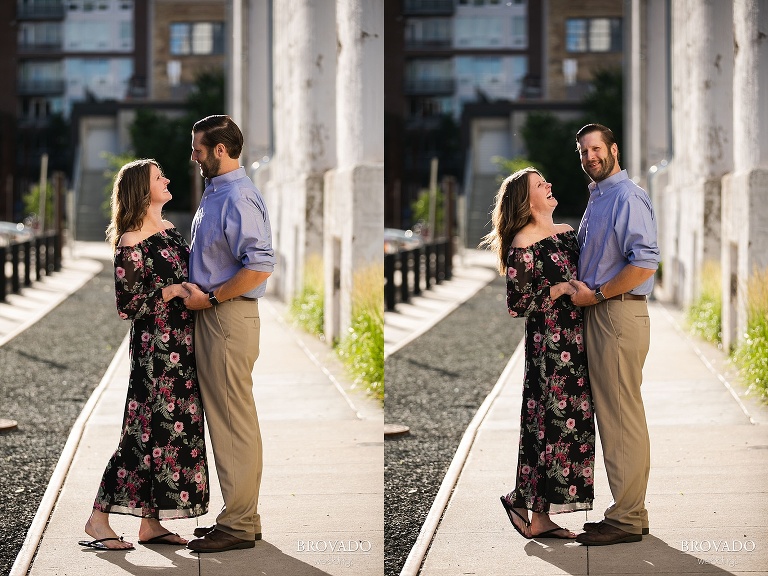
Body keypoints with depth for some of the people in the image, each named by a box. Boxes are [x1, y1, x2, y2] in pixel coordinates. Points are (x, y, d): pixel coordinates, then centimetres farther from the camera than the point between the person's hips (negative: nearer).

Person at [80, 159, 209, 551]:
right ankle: (99, 518, -1)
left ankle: (151, 521, 12)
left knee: (179, 427, 7)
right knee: (150, 429, -8)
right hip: (156, 345, -8)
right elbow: (127, 305, -14)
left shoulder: (169, 230, 13)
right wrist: (174, 291, -19)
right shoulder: (131, 243, -13)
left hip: (183, 344, 8)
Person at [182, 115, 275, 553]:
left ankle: (239, 525, 1)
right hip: (214, 315, 11)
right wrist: (200, 292, 11)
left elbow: (260, 267, -25)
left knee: (234, 420, -5)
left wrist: (210, 298, -18)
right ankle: (241, 515, 22)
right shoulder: (216, 193, 14)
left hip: (229, 317, -11)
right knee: (224, 417, 14)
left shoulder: (238, 199, -17)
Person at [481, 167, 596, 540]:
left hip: (576, 341, 8)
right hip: (548, 343, -7)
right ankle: (521, 500, 9)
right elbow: (516, 304, -11)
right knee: (552, 424, -7)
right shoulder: (523, 244, -9)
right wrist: (559, 290, -16)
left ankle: (541, 516, 9)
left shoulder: (567, 232, 14)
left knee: (574, 422, 5)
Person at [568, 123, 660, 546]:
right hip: (596, 313, 10)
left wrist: (595, 295, -15)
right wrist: (581, 289, 11)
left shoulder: (628, 197, -12)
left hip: (618, 312, -10)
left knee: (622, 416, -7)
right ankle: (628, 511, 19)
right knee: (609, 415, 13)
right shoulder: (596, 199, 18)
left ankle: (628, 519, -3)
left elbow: (645, 262, -22)